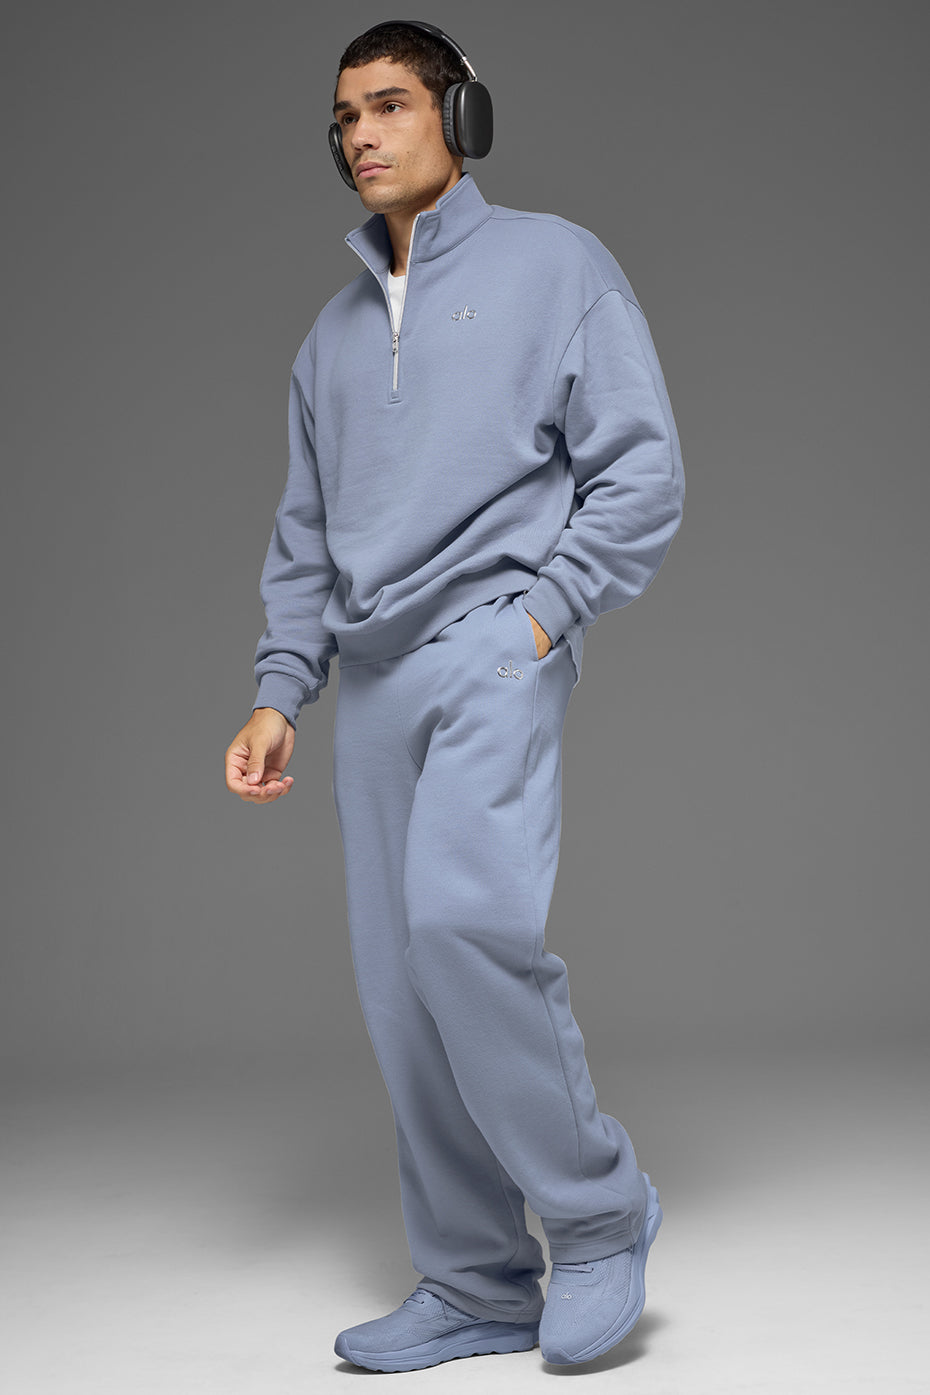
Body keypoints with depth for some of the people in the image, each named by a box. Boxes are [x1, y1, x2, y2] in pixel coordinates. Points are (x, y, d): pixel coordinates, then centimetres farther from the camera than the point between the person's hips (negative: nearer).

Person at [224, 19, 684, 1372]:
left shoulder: (555, 261, 5)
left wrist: (542, 615, -11)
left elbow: (640, 468, -2)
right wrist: (280, 691, 11)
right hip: (374, 677, 6)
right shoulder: (335, 329, 22)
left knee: (464, 915, -27)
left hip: (495, 644, -6)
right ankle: (479, 1285, 12)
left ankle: (598, 1207, -8)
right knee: (402, 985, 2)